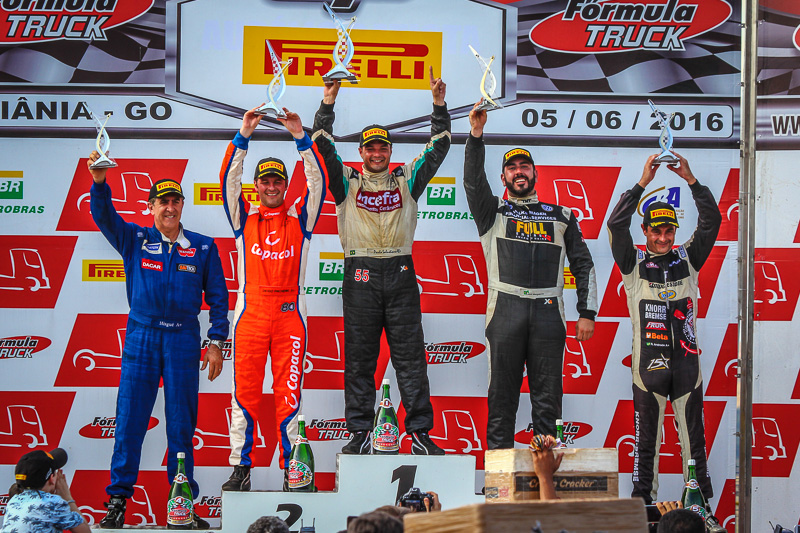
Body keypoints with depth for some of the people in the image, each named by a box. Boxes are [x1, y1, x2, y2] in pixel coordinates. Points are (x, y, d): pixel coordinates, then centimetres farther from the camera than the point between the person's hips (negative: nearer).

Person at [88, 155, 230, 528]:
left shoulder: (203, 247, 7)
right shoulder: (135, 240, 6)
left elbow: (217, 297, 8)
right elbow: (103, 216, -9)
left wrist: (216, 343, 1)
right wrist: (99, 181, -28)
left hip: (184, 340, 0)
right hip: (141, 336, 0)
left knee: (181, 423, 3)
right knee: (130, 418, -2)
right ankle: (118, 498, 3)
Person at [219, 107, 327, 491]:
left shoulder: (299, 218, 11)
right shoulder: (244, 218, 12)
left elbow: (317, 181, 0)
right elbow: (229, 180, 0)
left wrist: (301, 138, -9)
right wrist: (243, 136, -10)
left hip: (290, 311, 0)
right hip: (250, 309, 1)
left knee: (289, 392, 0)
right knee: (245, 390, -1)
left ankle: (292, 470, 3)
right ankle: (240, 468, 2)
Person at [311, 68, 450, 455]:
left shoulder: (407, 180, 16)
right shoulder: (347, 182, 12)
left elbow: (438, 148, 11)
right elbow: (324, 146, 2)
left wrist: (439, 105, 0)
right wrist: (328, 103, -7)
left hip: (400, 274, 1)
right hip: (360, 276, -1)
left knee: (410, 355, -1)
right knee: (359, 358, 1)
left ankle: (420, 431, -1)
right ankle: (360, 433, 5)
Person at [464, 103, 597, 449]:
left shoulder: (562, 217, 20)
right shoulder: (494, 212, 16)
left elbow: (583, 266, 17)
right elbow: (473, 182, -3)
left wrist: (587, 313, 6)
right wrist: (476, 134, -16)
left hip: (549, 313, 1)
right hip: (506, 309, -1)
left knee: (548, 397, -1)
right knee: (502, 394, -2)